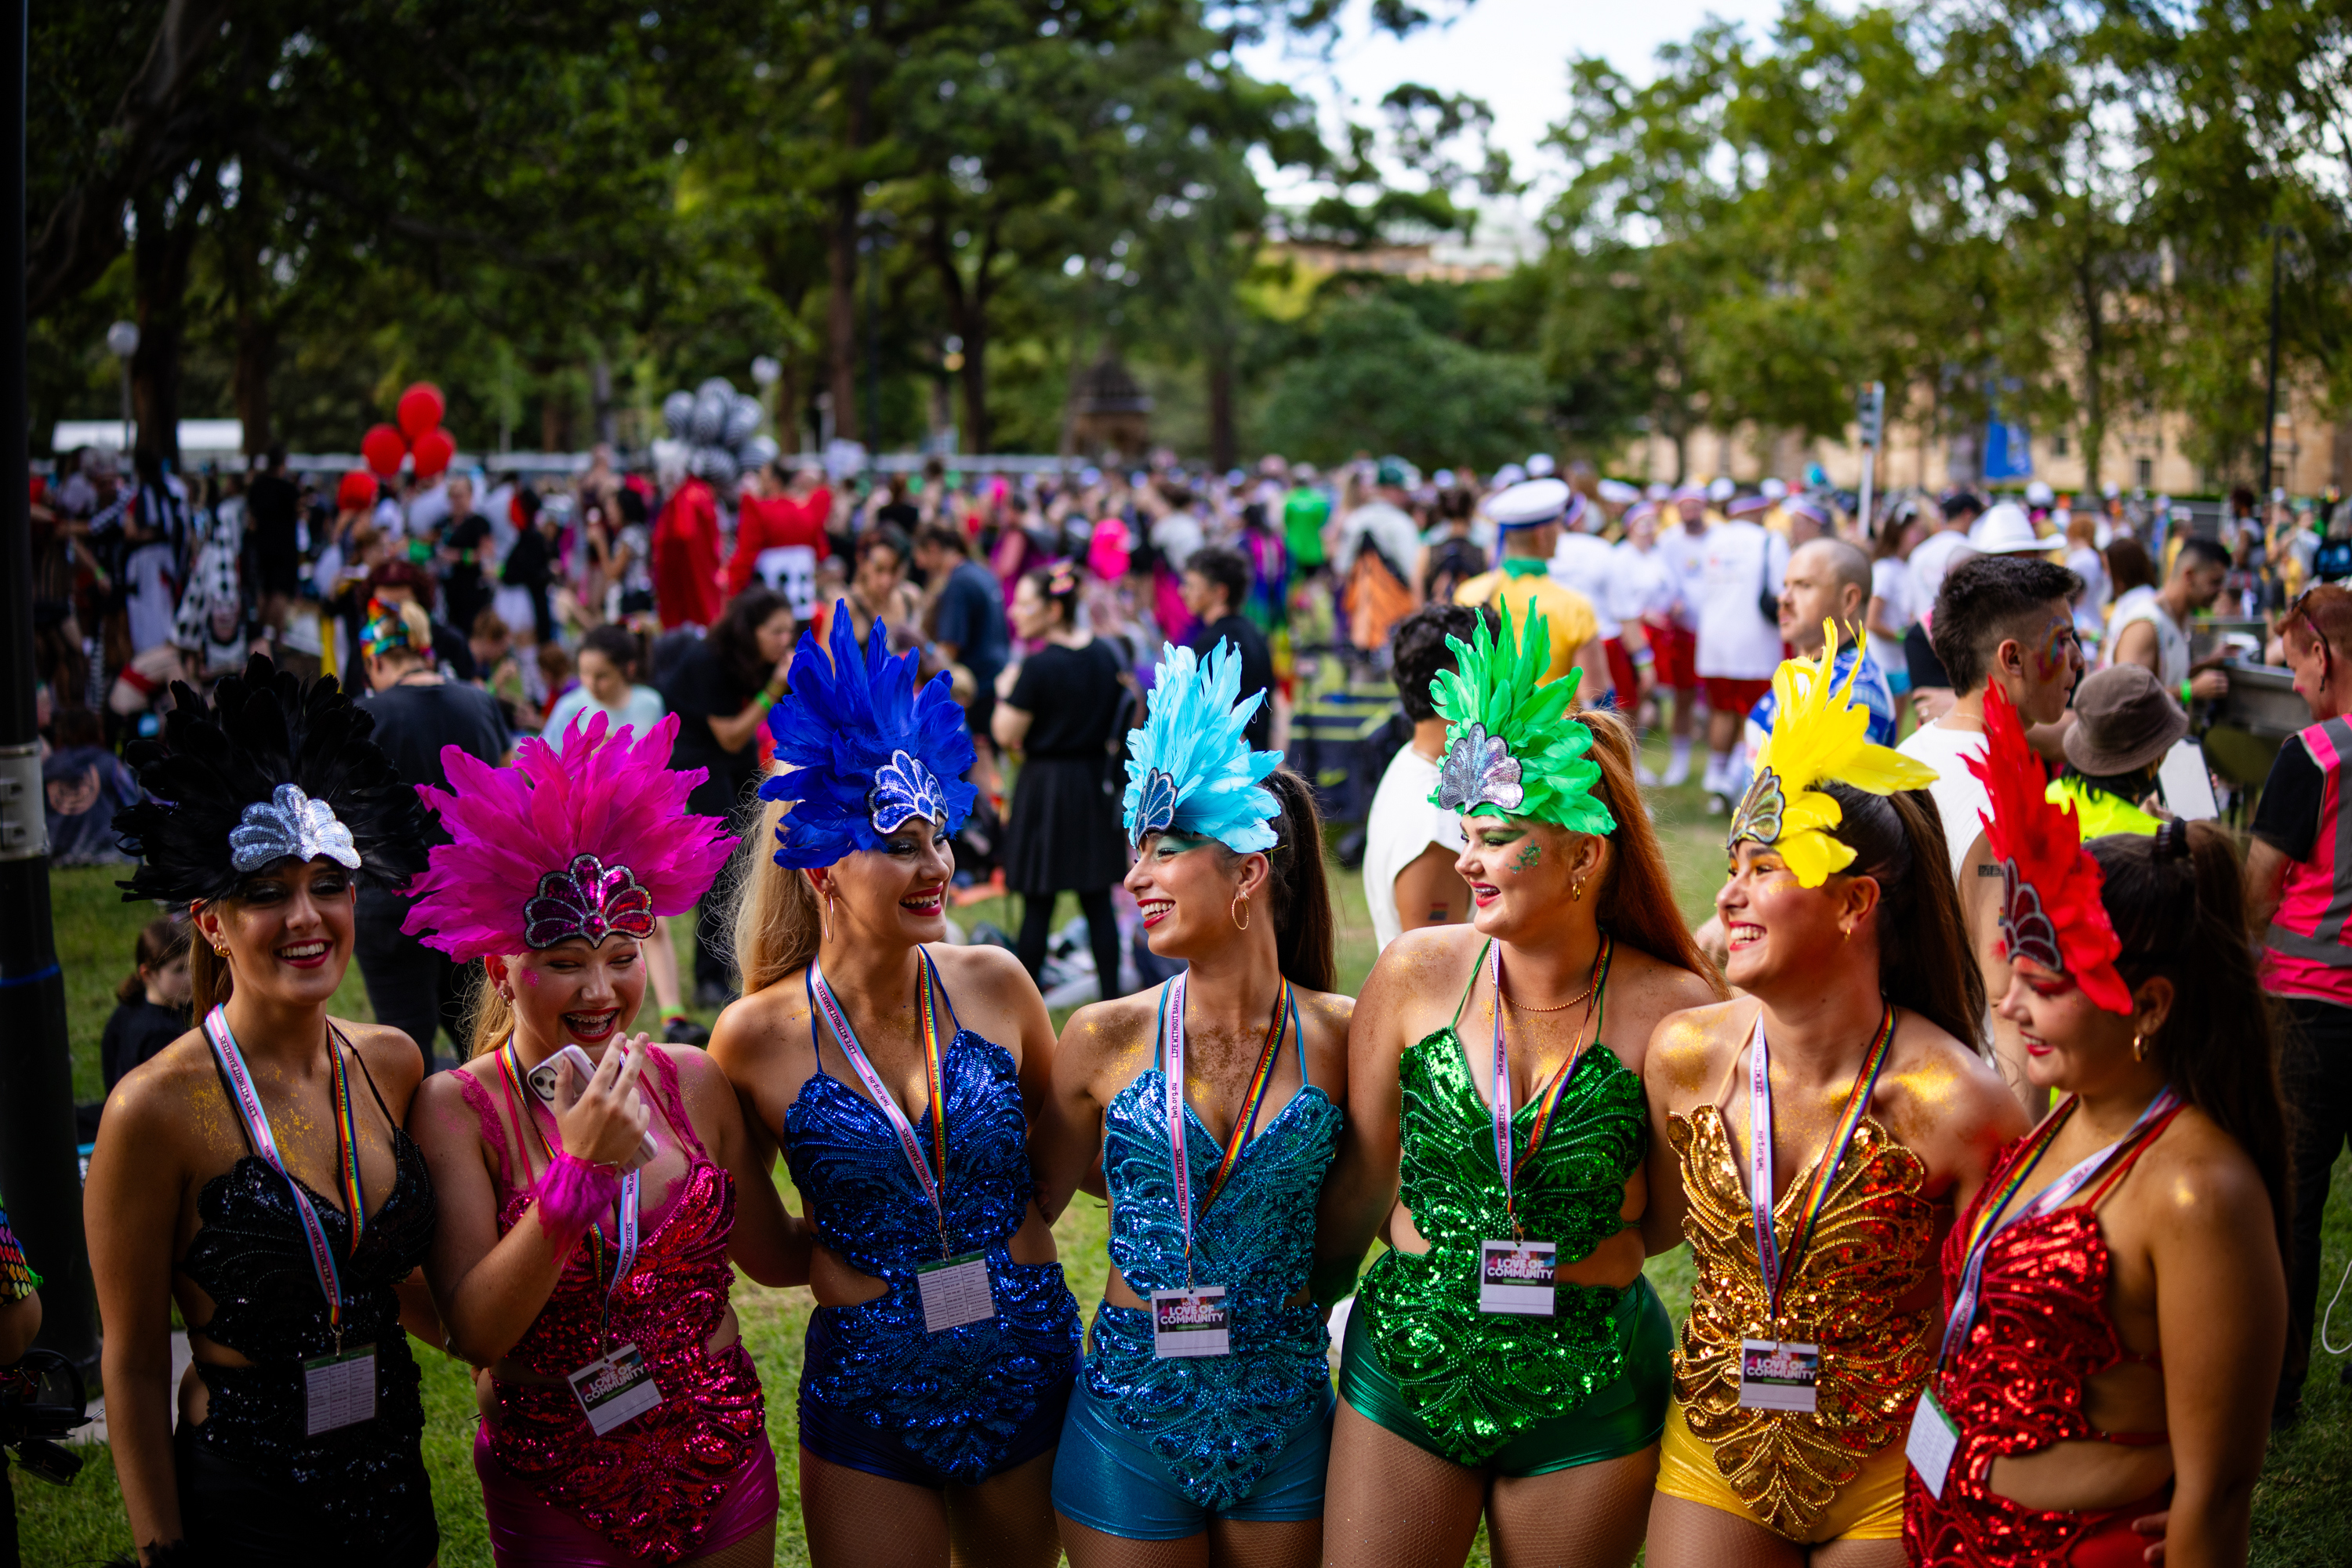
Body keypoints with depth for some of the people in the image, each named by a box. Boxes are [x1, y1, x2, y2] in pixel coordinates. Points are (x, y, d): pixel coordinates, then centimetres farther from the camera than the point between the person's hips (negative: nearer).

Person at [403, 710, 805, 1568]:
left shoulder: (694, 1084, -2)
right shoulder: (456, 1110, -11)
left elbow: (776, 1255, 8)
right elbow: (475, 1333, -19)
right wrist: (579, 1170, -27)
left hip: (726, 1469, 3)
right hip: (554, 1497, -3)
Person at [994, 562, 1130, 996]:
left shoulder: (1039, 667, -17)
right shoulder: (1108, 655, 3)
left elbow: (1006, 734, -15)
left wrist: (1007, 689, -1)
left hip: (1045, 786, -6)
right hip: (1096, 784, 6)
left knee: (1037, 904, 3)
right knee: (1097, 901, 10)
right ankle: (1110, 998, 12)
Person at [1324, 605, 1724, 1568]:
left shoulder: (1668, 1008, -12)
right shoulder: (1418, 973, -6)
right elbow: (1360, 1180, 5)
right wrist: (1300, 1309, 11)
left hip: (1589, 1398, -1)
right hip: (1408, 1369, 2)